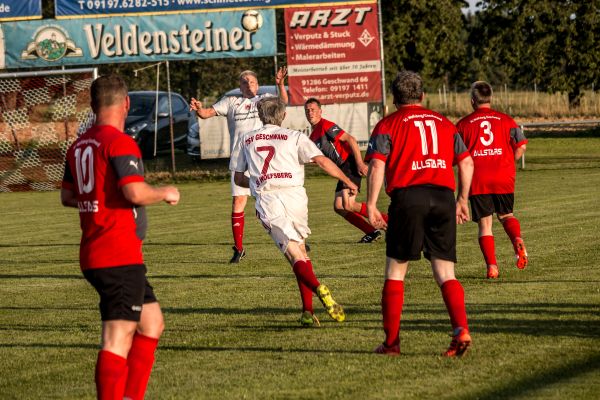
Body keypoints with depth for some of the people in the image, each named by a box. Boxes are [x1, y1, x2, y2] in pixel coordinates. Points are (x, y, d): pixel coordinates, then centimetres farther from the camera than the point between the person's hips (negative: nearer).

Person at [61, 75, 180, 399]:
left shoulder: (79, 146, 12)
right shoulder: (119, 142, -14)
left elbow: (67, 196, 21)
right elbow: (135, 192, -24)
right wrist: (165, 193, -5)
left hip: (92, 256, 9)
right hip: (119, 258, -9)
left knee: (152, 323, 18)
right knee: (118, 339, -11)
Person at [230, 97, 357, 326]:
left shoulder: (245, 140, 19)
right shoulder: (294, 137, 11)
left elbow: (238, 179, 24)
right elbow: (322, 161, -2)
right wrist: (347, 181, 8)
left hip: (267, 201, 0)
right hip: (294, 195, 0)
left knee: (294, 254, -7)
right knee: (300, 249, 16)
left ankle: (317, 288, -36)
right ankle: (307, 311, 6)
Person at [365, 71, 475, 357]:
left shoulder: (388, 124, 7)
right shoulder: (444, 123, 20)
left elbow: (376, 166, -5)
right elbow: (466, 163, 16)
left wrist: (371, 205, -4)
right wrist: (462, 200, 24)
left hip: (408, 196, -3)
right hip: (443, 196, 3)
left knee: (395, 272, 8)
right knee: (445, 274, 4)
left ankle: (391, 342, 8)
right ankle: (461, 329, -18)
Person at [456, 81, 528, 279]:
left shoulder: (463, 124, 3)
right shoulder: (505, 120, 6)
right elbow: (521, 146, -3)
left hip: (477, 180, -1)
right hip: (504, 178, 1)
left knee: (484, 223, 4)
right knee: (506, 215, 19)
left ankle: (491, 265, -8)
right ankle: (517, 240, -13)